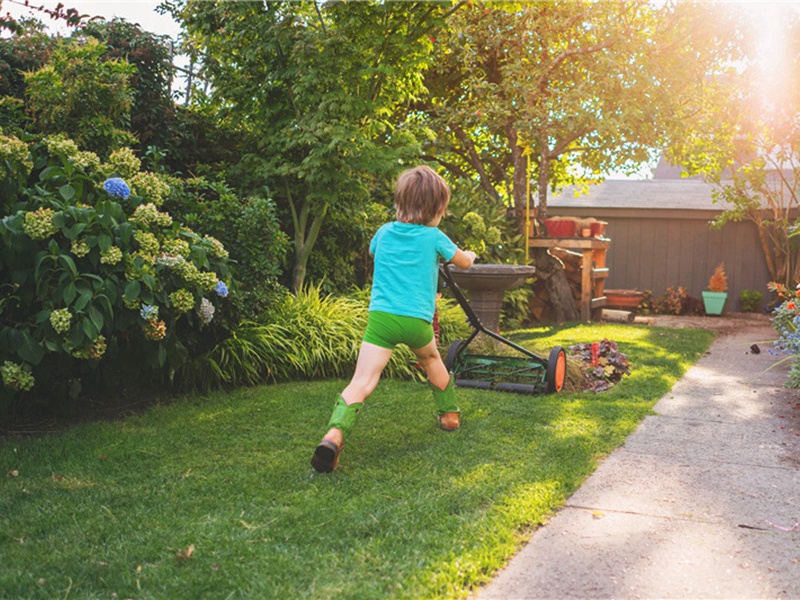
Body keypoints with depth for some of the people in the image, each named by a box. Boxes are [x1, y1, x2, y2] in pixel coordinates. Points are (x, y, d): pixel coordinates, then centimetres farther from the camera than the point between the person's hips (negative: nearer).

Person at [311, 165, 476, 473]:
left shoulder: (383, 232, 14)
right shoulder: (433, 238, 6)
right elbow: (465, 262, 23)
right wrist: (469, 254, 48)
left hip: (381, 316, 1)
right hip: (417, 320, 0)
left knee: (362, 382, -10)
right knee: (431, 359, 31)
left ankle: (334, 434, -31)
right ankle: (449, 414, 44)